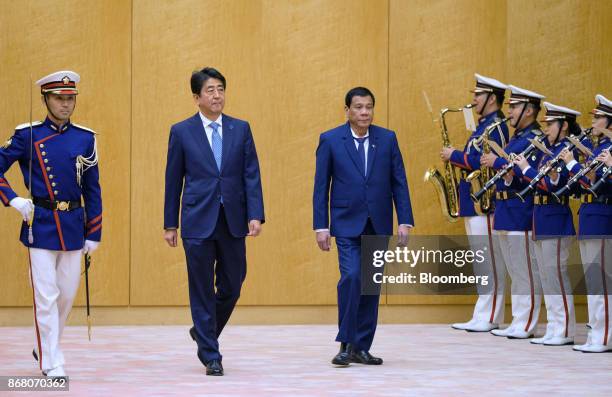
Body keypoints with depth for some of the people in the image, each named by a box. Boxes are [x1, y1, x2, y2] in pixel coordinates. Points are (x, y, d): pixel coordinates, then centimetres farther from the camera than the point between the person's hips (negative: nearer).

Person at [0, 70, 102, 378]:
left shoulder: (85, 138, 5)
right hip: (40, 225, -3)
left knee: (67, 294, 12)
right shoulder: (27, 135, -3)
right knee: (46, 296, -5)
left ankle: (46, 346, 34)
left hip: (73, 226, 3)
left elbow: (92, 190, 8)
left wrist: (93, 234, 6)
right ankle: (51, 363, 1)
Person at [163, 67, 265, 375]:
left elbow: (251, 175, 3)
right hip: (198, 222, -2)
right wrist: (170, 224, 4)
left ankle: (203, 332, 33)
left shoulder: (241, 129, 6)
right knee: (202, 291, 1)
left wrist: (255, 215, -7)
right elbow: (173, 180, 4)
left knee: (232, 287, 8)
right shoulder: (181, 131, 1)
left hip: (233, 222, 2)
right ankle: (210, 356, 10)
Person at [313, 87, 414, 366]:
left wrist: (405, 221, -2)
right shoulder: (330, 140, -1)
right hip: (347, 224, -3)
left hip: (378, 225, 3)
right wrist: (321, 226, -5)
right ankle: (346, 344, -6)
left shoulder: (387, 139, 5)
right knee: (351, 277, -17)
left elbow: (399, 182, 5)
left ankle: (361, 347, 13)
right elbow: (321, 186, 0)